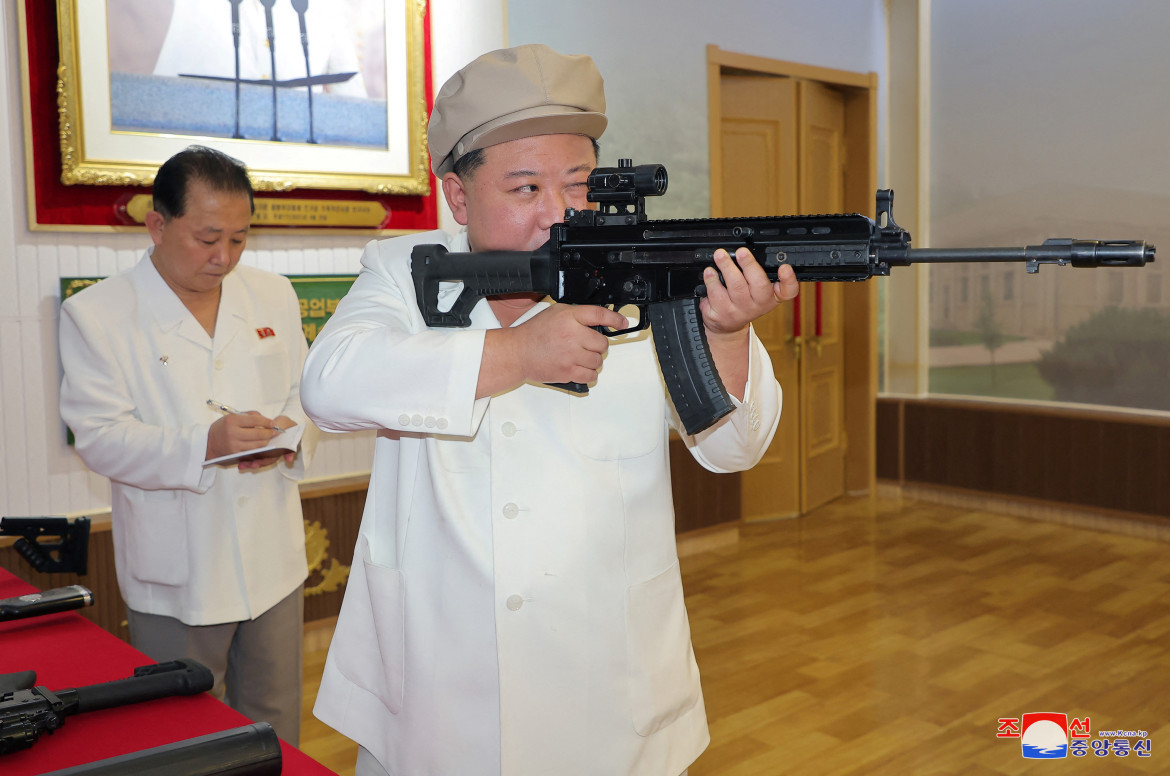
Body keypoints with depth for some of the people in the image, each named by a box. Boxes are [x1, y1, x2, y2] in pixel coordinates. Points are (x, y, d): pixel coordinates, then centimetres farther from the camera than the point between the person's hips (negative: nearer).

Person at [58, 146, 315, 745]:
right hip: (176, 578, -3)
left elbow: (305, 394, 11)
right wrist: (205, 444, -27)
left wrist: (290, 434, -12)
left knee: (275, 733, 16)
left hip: (275, 563, 4)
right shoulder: (95, 313, -7)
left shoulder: (274, 296, 6)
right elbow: (99, 436, -13)